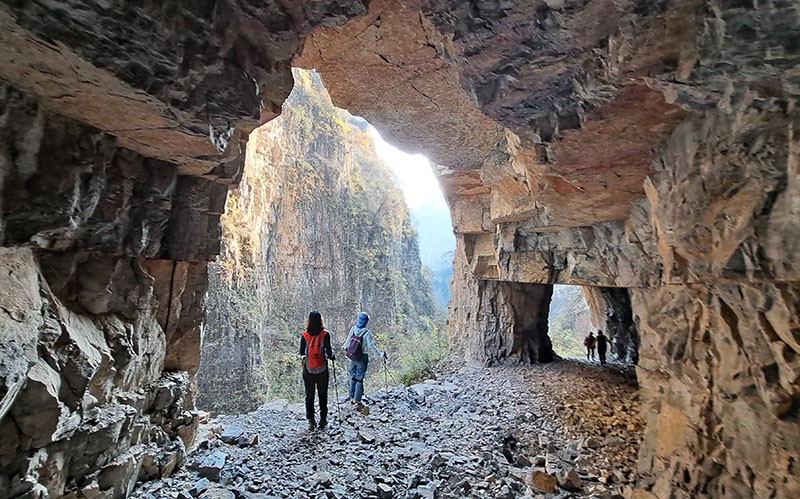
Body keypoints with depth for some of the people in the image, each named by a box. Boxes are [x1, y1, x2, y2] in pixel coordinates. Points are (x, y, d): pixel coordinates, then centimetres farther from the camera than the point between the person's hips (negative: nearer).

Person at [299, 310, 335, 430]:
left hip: (308, 370, 1)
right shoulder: (325, 334, -14)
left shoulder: (304, 335, -9)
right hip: (322, 370, -1)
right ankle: (323, 419, 21)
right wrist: (332, 357, 8)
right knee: (323, 395, 15)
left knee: (309, 395, 15)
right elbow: (329, 353, -13)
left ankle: (311, 420, 14)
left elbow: (301, 353, 1)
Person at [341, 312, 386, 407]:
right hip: (362, 358, -4)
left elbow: (348, 339, 7)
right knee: (359, 379, 7)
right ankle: (357, 400, 13)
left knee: (353, 377, 18)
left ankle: (351, 397, 27)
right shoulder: (367, 332, -18)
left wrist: (344, 346, 27)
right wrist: (380, 354, -19)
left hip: (352, 357, 4)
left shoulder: (353, 329, -5)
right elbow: (371, 346, -23)